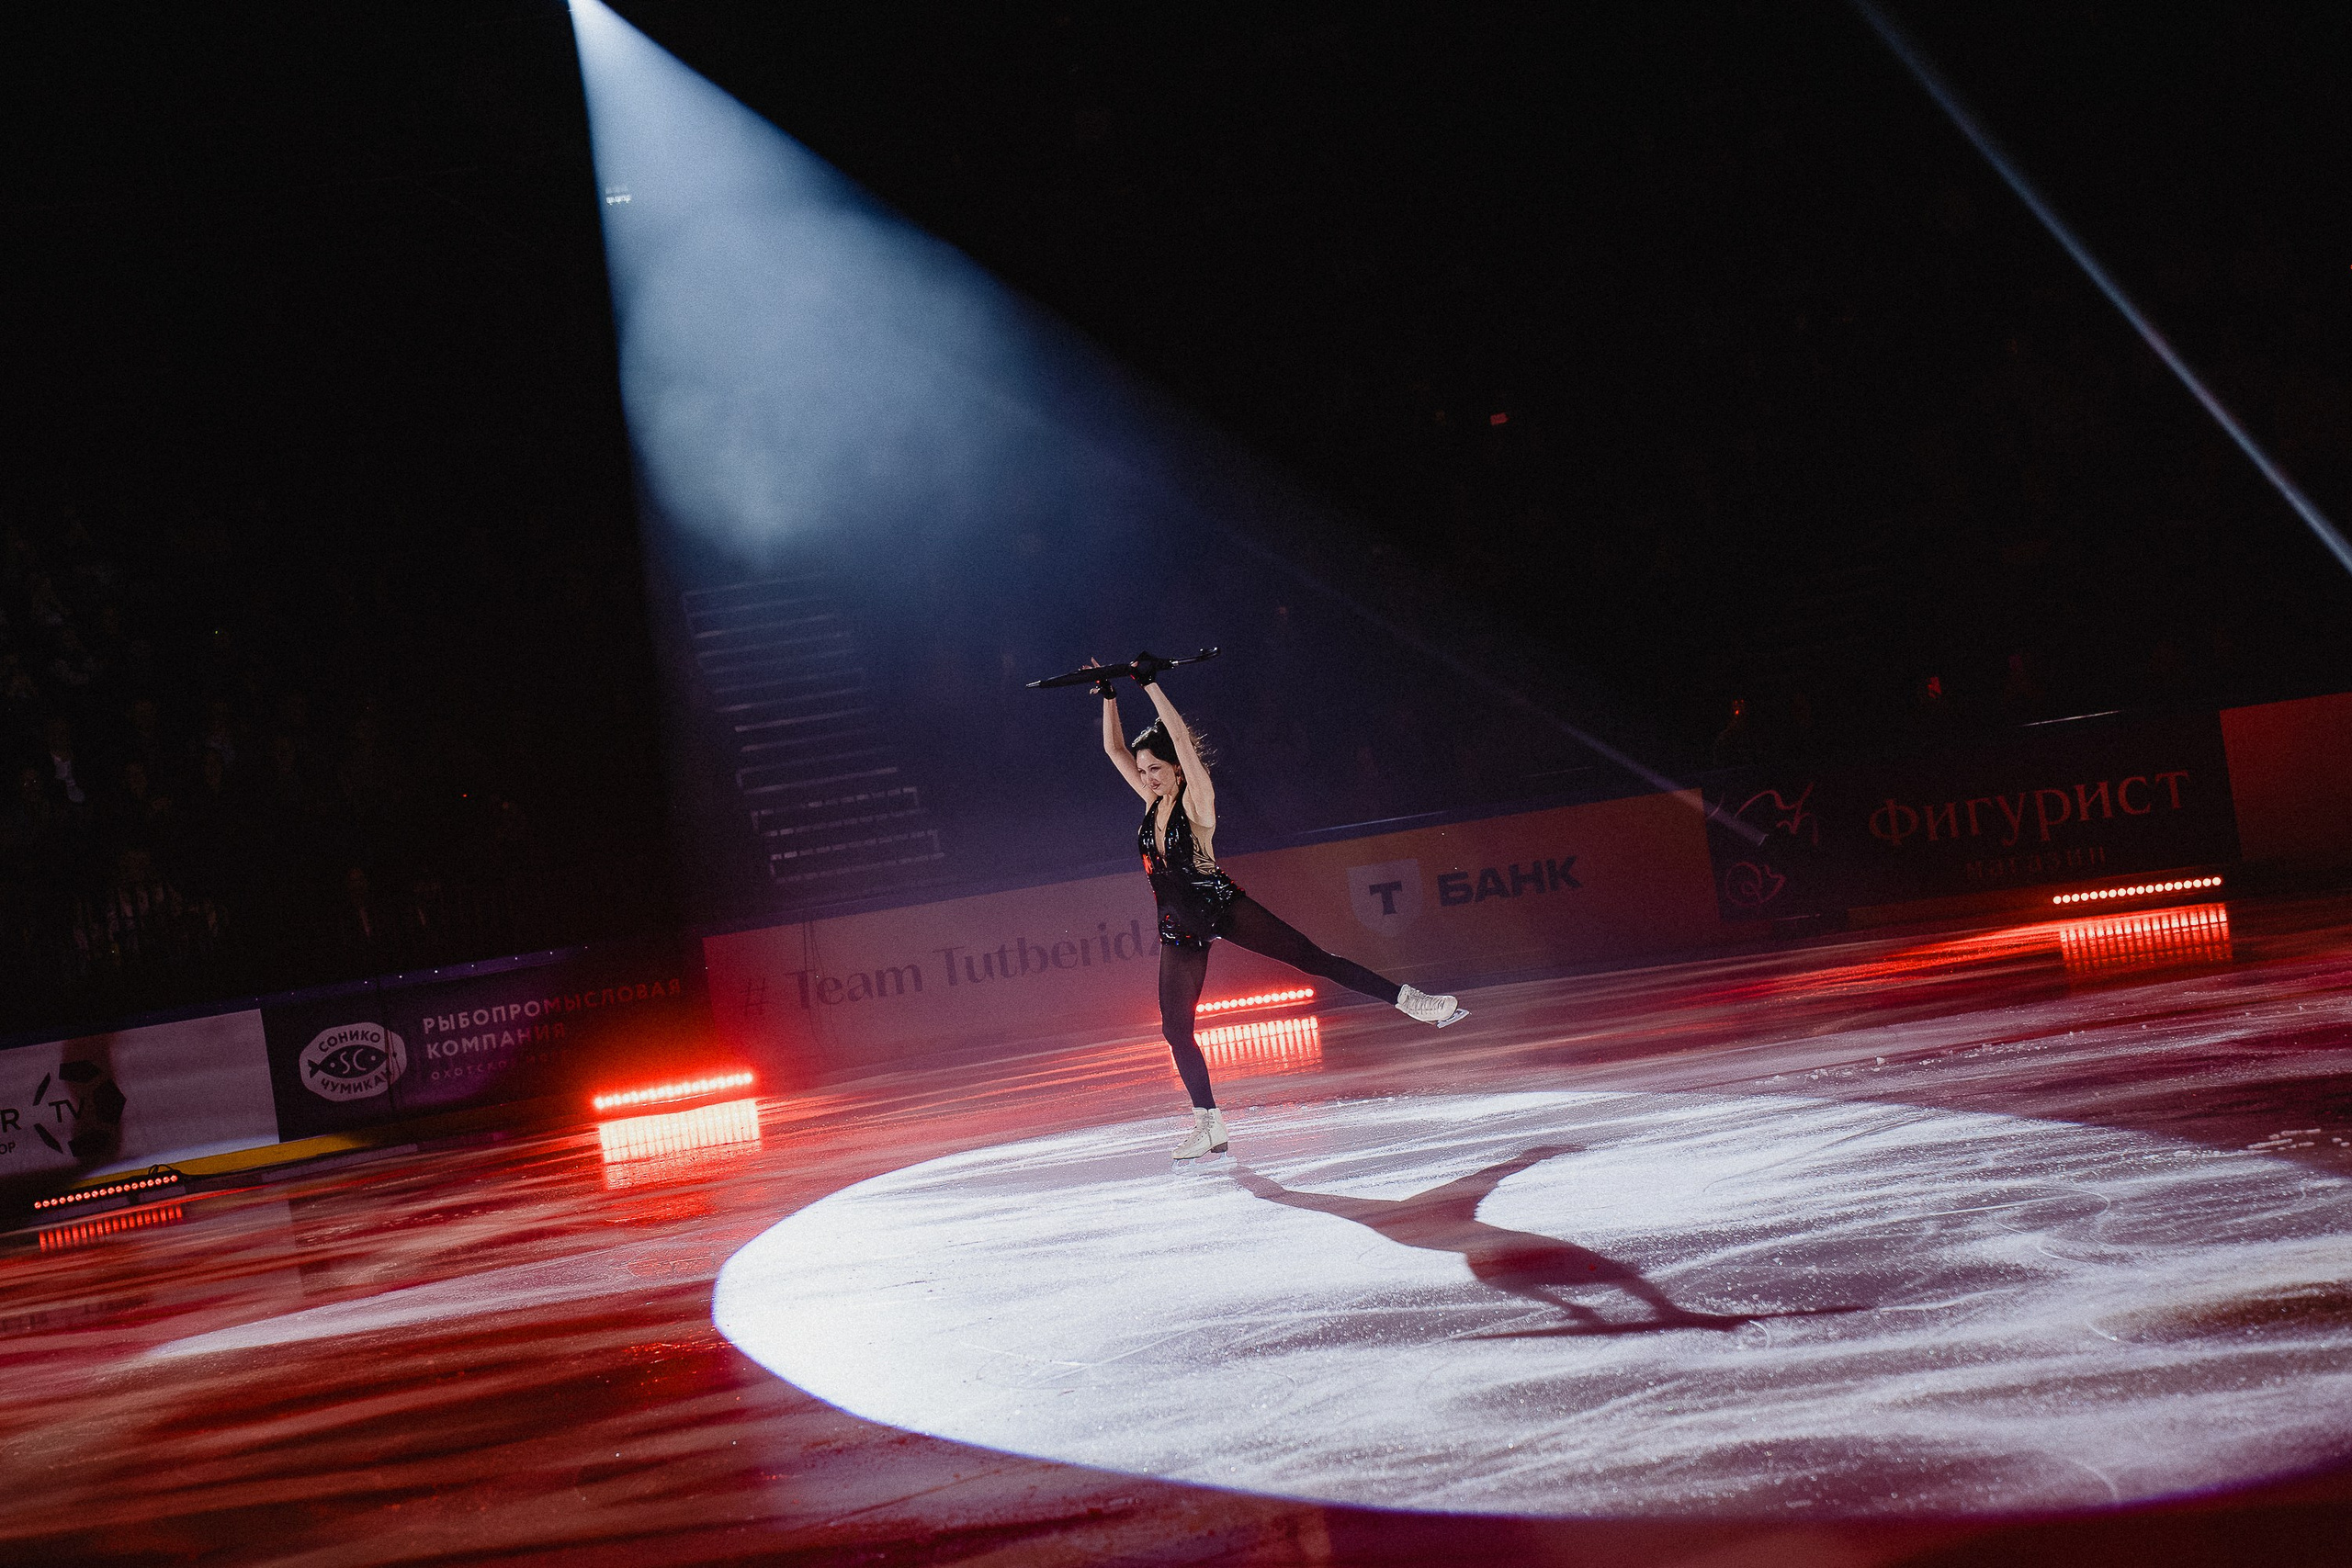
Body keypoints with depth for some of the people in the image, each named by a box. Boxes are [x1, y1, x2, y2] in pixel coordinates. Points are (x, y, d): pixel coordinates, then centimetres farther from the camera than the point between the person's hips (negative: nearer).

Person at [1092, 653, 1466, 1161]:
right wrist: (1109, 696, 6)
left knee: (1310, 957, -15)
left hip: (1223, 907, -6)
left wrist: (1152, 685, -22)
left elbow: (1182, 739, -23)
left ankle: (1408, 1000, -13)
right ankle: (1209, 1128, 9)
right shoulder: (1154, 801, 7)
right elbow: (1113, 748, 13)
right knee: (1175, 1029, 2)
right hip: (1179, 927, 6)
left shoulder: (1197, 800, -10)